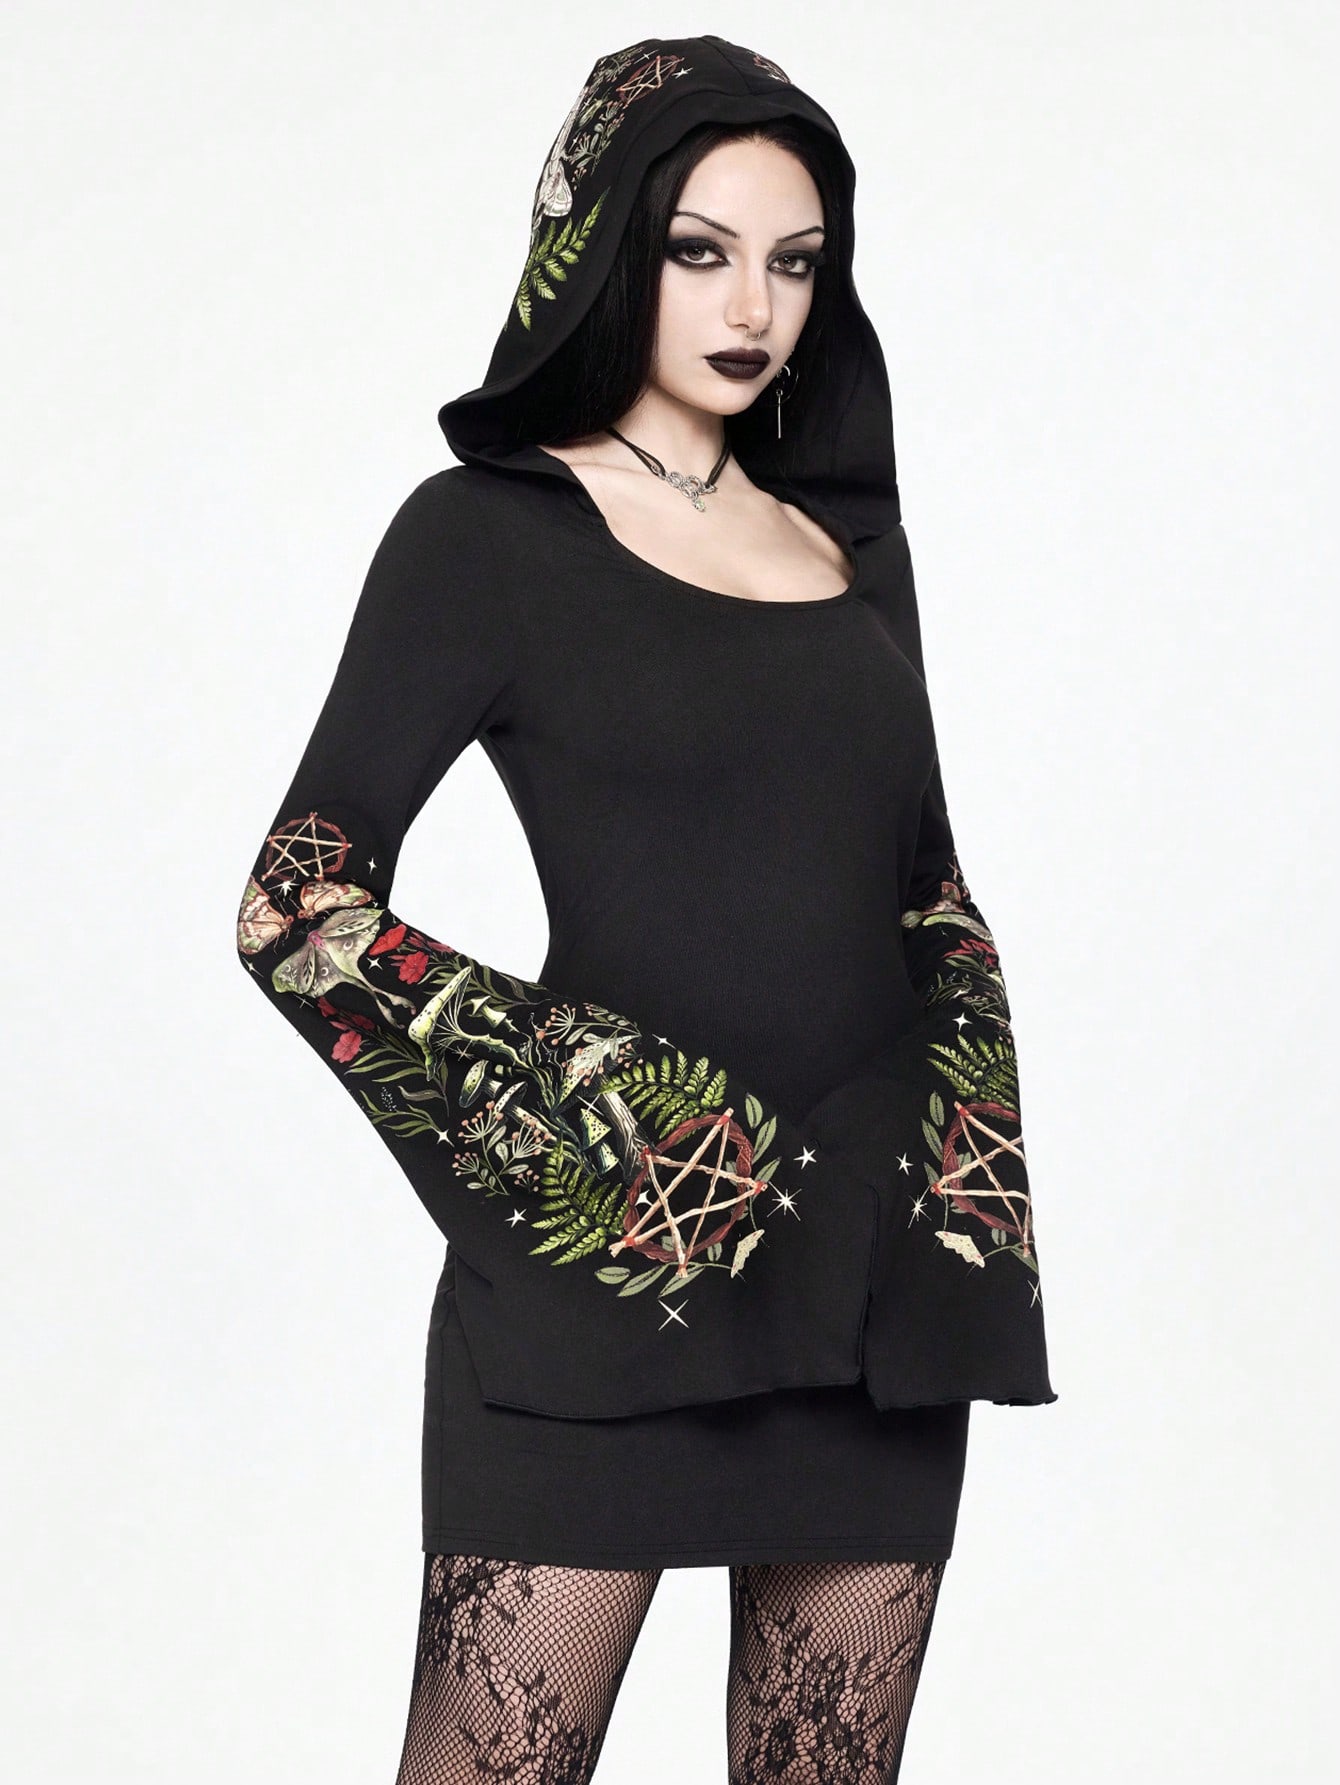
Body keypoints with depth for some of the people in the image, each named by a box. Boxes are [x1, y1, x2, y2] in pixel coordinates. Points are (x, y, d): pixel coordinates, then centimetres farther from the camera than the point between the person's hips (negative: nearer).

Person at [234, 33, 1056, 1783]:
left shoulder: (850, 541, 15)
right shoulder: (487, 534, -1)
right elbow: (297, 903, -7)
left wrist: (961, 1181, 6)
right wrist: (576, 1110, -14)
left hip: (875, 1254, 5)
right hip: (608, 1256, -5)